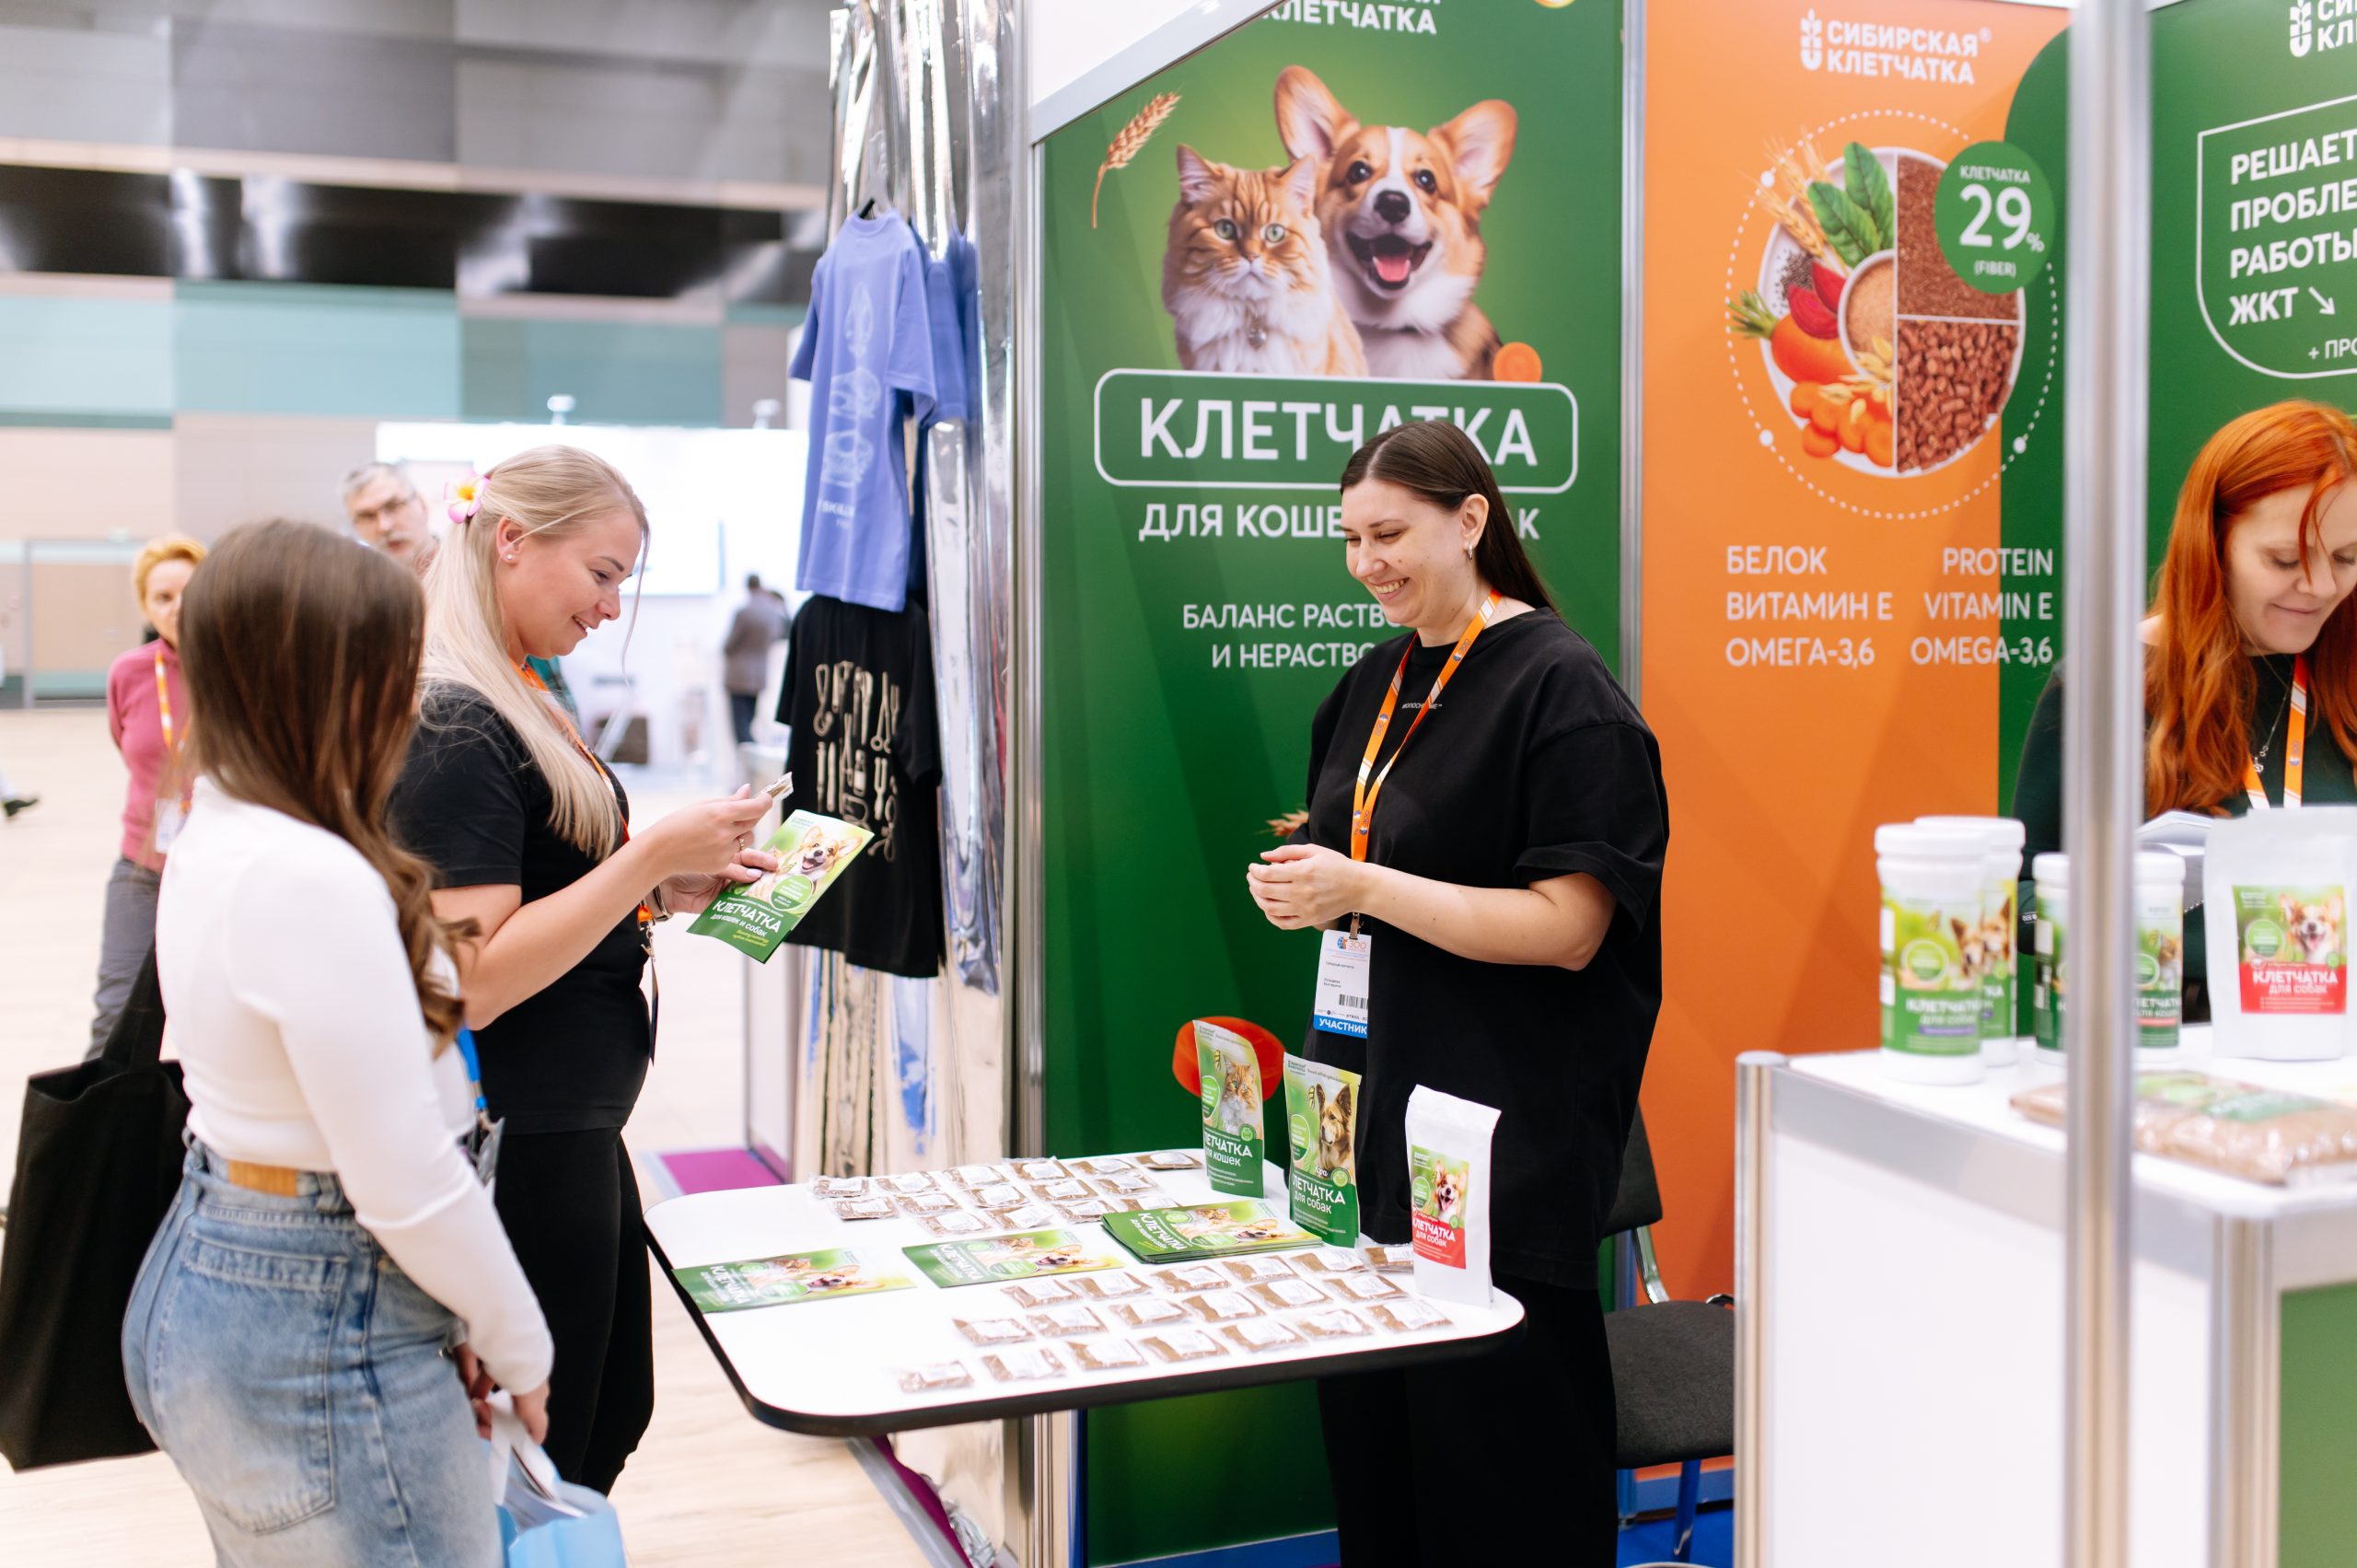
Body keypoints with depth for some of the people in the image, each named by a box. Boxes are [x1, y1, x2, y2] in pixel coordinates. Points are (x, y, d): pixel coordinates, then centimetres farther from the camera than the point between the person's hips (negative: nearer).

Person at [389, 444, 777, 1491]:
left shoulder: (507, 706, 12)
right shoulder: (457, 727, -20)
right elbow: (473, 980, -25)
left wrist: (666, 890, 6)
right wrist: (649, 857, -23)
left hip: (570, 1130, 10)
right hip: (520, 1144, -10)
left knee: (613, 1417, 22)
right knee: (543, 1471, 6)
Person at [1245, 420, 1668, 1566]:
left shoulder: (1557, 686, -11)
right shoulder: (1375, 684, 13)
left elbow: (1568, 927, -18)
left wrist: (1362, 887, -21)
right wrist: (1300, 885, 3)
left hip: (1505, 1140, -7)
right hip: (1372, 1105, 8)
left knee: (1494, 1446, 1)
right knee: (1368, 1424, 12)